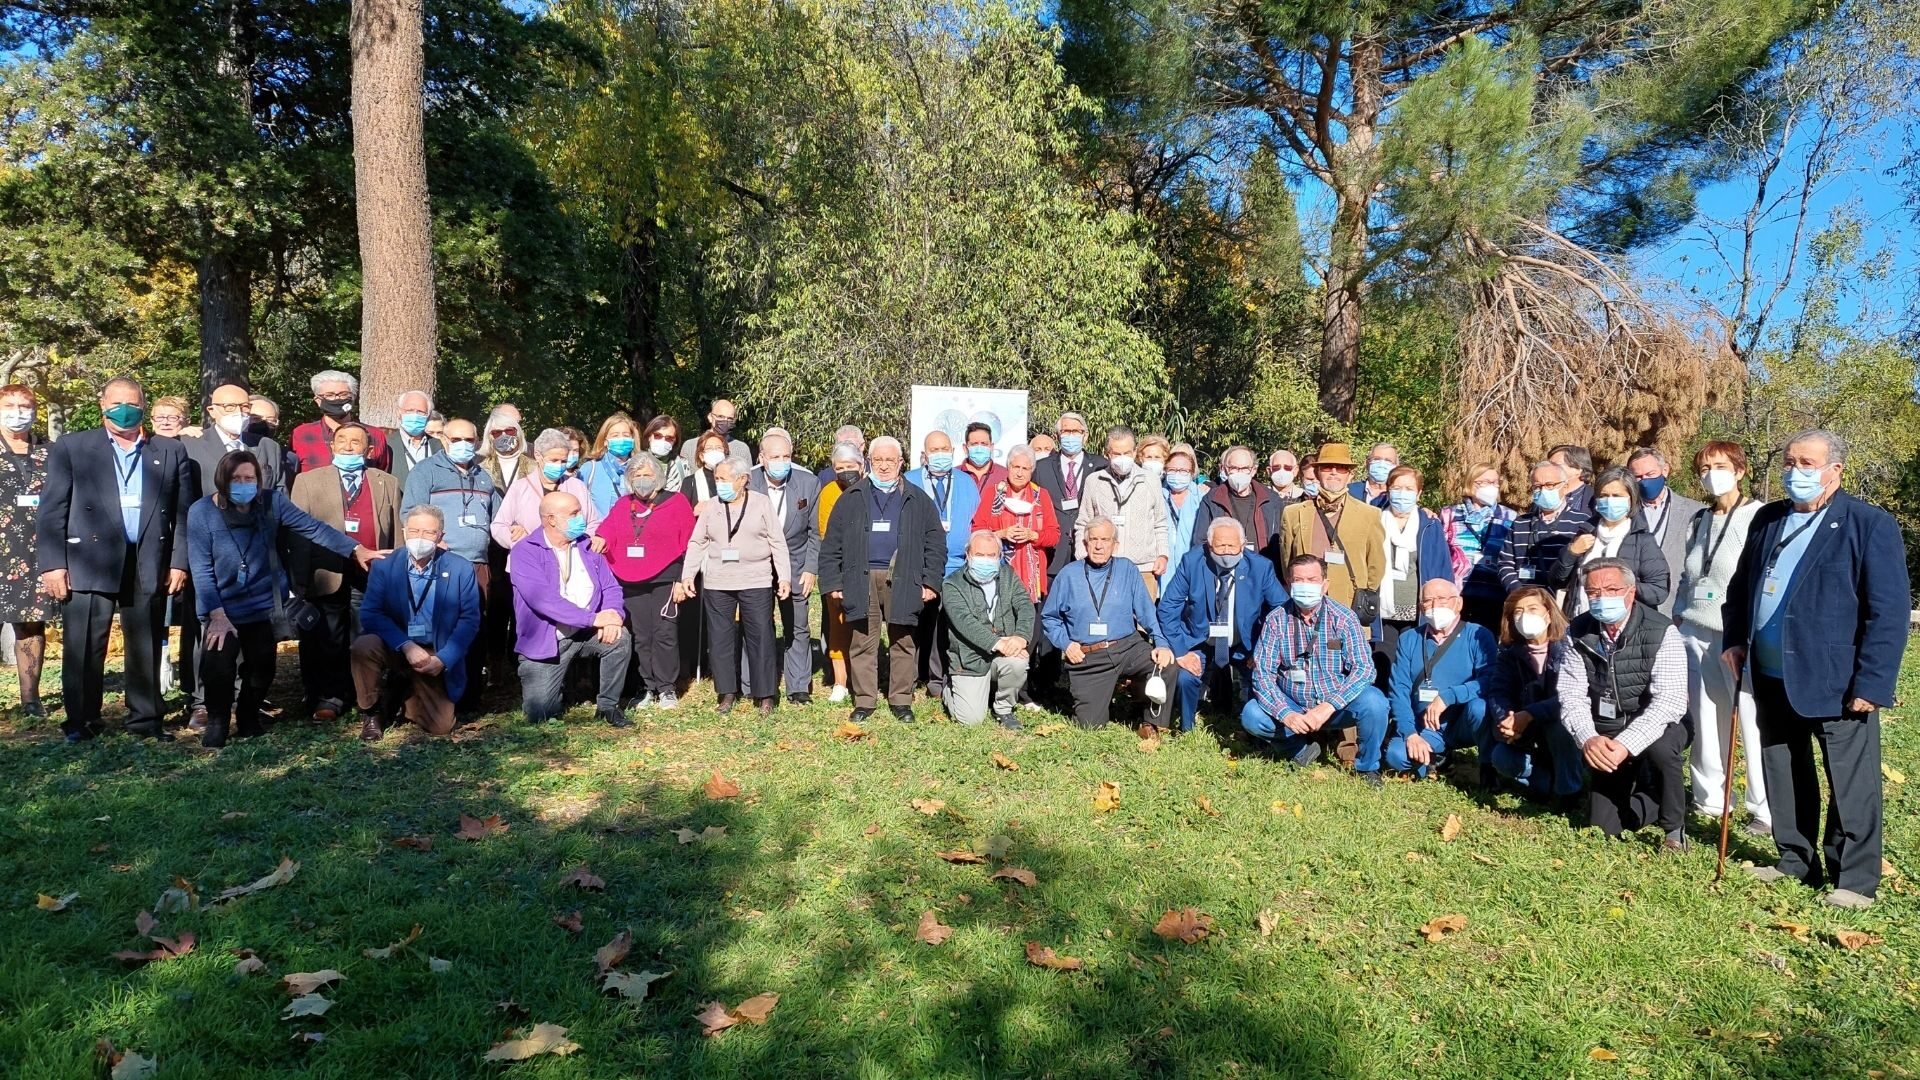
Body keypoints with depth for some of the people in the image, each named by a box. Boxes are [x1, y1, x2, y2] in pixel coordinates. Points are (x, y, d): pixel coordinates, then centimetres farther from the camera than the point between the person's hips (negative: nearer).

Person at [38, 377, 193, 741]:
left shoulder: (171, 451, 12)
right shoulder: (71, 447, 8)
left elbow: (183, 512, 9)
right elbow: (51, 510, 2)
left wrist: (179, 562, 1)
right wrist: (52, 564, -6)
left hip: (149, 566, 1)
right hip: (88, 563, -1)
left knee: (147, 649, 7)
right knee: (84, 649, 2)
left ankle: (145, 719, 15)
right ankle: (81, 722, 13)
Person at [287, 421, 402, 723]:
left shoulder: (387, 483, 13)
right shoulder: (308, 480, 9)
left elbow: (396, 532, 10)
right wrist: (299, 580, -6)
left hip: (373, 577, 1)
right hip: (327, 577, 0)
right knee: (326, 644, 6)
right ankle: (329, 698, 16)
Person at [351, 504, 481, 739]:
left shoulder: (461, 569, -5)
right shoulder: (384, 566, -4)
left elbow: (469, 620, -6)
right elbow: (370, 614, -12)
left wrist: (443, 660, -17)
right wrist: (407, 646, -25)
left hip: (435, 656, 0)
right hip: (395, 648, 0)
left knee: (441, 727, -8)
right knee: (364, 645, -33)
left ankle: (406, 701, 27)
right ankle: (372, 711, -5)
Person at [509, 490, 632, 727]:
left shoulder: (587, 546, 6)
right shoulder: (525, 552, -11)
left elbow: (610, 586, 2)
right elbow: (542, 598, -24)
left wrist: (611, 614, -22)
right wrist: (593, 618, -29)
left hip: (587, 634, 4)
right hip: (545, 642, -4)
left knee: (620, 638, -26)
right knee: (539, 714, -11)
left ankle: (608, 705, -4)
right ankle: (556, 687, 26)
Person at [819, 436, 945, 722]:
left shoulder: (918, 500, 10)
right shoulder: (851, 499, 11)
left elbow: (935, 543, 8)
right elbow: (831, 545, 9)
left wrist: (931, 581, -1)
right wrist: (832, 582, 1)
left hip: (903, 580, 0)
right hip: (861, 580, 1)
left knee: (903, 643, 3)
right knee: (862, 643, 2)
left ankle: (901, 700, 13)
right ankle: (864, 700, 12)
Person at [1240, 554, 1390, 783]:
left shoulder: (1343, 617, -11)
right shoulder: (1276, 620, -8)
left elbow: (1364, 668, -18)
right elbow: (1262, 672, -11)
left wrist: (1328, 706, -31)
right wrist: (1285, 714, -27)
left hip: (1337, 706, -1)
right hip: (1292, 706, 1)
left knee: (1374, 702, -30)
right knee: (1251, 715, -24)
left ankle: (1367, 768, -2)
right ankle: (1300, 749, 5)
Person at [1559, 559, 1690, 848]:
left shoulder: (1661, 632, -19)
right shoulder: (1577, 633, -9)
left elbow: (1669, 702, -28)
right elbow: (1571, 697, -12)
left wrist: (1627, 744, -39)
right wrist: (1588, 738, -31)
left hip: (1654, 730, -3)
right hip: (1604, 739, 3)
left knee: (1661, 746, -38)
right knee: (1603, 828, 3)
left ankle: (1675, 829, -11)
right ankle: (1640, 789, 36)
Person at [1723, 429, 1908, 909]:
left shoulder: (1870, 525, -8)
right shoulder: (1767, 519, 10)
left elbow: (1889, 612, -11)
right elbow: (1740, 586, 20)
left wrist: (1872, 684, -16)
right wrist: (1735, 638, 6)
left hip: (1836, 683, -6)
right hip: (1772, 679, 6)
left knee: (1851, 785, 3)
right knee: (1783, 776, 15)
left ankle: (1854, 879, 16)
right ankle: (1796, 861, 29)